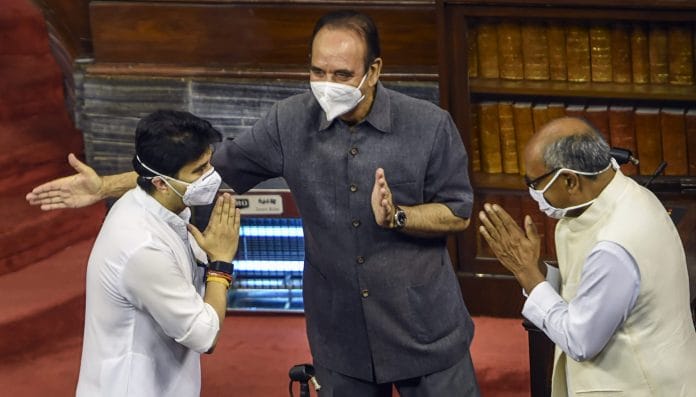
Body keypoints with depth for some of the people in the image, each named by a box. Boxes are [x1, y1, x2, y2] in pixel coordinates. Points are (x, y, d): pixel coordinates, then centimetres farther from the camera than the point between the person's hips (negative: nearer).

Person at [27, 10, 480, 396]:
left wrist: (395, 217, -24)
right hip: (340, 337, 2)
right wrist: (106, 186, 1)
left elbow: (458, 213, -4)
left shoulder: (429, 126, -13)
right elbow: (217, 166, 3)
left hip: (425, 336, -2)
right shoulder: (291, 122, -6)